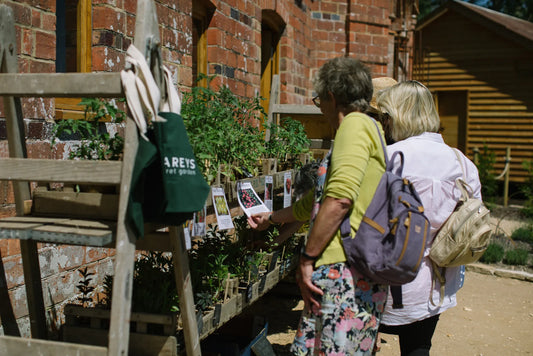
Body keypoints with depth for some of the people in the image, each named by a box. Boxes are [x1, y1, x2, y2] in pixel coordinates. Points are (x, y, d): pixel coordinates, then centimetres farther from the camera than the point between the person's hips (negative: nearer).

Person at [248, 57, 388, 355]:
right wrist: (271, 218, 47)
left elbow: (340, 199, -21)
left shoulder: (356, 124, -7)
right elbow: (318, 201, 36)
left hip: (346, 272, -10)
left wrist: (307, 258, -14)